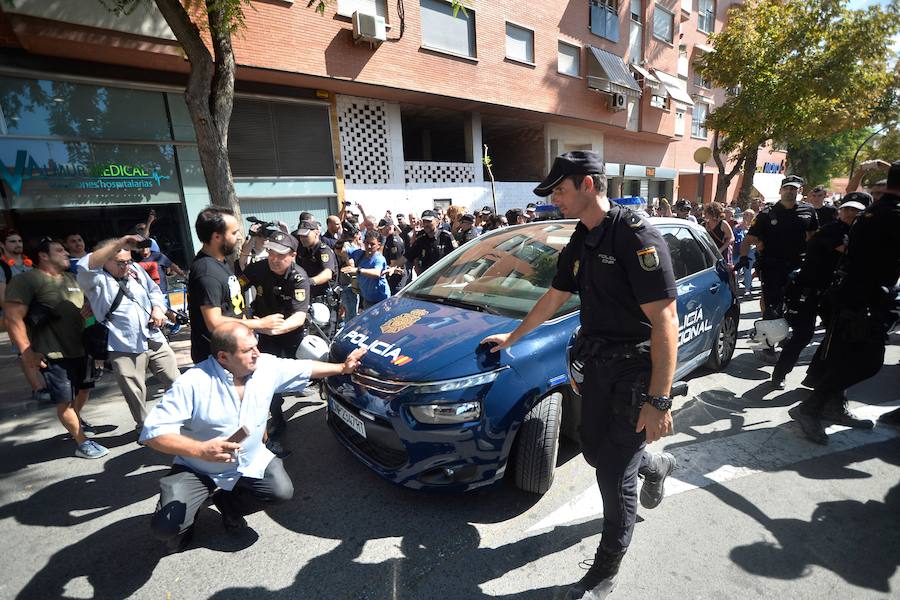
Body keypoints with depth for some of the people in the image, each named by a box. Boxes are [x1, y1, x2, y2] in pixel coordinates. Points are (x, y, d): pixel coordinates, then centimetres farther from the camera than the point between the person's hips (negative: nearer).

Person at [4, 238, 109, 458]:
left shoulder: (72, 279, 13)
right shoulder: (26, 280, -9)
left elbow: (85, 307, 25)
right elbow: (13, 318, -15)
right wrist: (27, 352, -20)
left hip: (79, 349, 7)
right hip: (54, 354, -7)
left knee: (82, 391, 20)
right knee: (65, 401, 1)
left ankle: (75, 425, 43)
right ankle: (82, 443, 9)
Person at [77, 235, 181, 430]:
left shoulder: (135, 271, 10)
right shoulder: (96, 281, -7)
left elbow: (154, 290, 21)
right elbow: (85, 266, -29)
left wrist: (158, 308, 1)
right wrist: (119, 244, -36)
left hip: (155, 340, 5)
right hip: (125, 348, -4)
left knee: (176, 381, 12)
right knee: (135, 393, 8)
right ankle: (144, 426, 30)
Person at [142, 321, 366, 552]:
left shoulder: (267, 367, -12)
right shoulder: (192, 383, -26)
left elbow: (305, 368, 2)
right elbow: (153, 431, -25)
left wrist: (342, 368, 3)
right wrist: (200, 450, -38)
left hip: (250, 462, 4)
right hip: (196, 470, -3)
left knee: (282, 490, -15)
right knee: (166, 526, -20)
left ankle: (227, 501, 16)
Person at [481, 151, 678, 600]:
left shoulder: (636, 237, -19)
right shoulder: (580, 244, 7)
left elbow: (665, 321, -23)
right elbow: (553, 299, 18)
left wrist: (658, 400, -24)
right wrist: (512, 337, 25)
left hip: (636, 373, -8)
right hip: (598, 367, 8)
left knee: (615, 474, 2)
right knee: (594, 451, 20)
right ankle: (655, 465, 52)